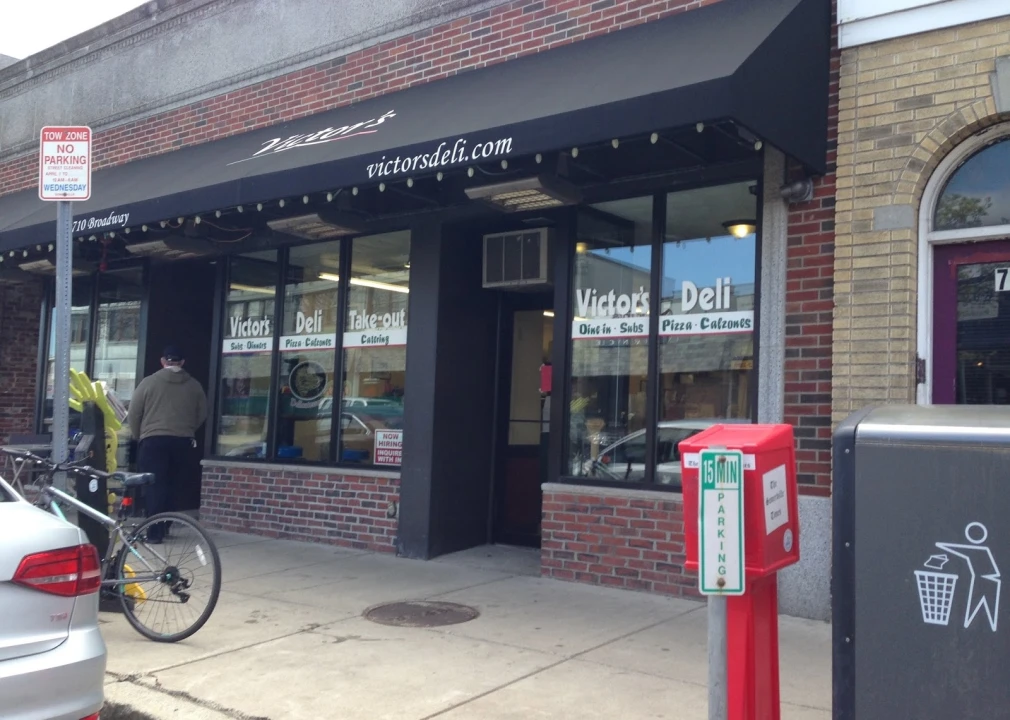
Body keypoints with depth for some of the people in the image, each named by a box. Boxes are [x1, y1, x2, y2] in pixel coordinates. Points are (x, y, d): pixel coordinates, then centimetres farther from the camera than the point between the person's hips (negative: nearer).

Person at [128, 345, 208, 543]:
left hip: (153, 440, -3)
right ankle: (164, 527, 20)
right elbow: (202, 415, 11)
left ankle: (155, 532, -3)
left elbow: (134, 413, 1)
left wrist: (138, 436, 17)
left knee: (154, 486, 0)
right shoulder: (194, 385, 7)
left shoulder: (149, 382, -1)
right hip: (183, 442, 3)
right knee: (168, 484, 16)